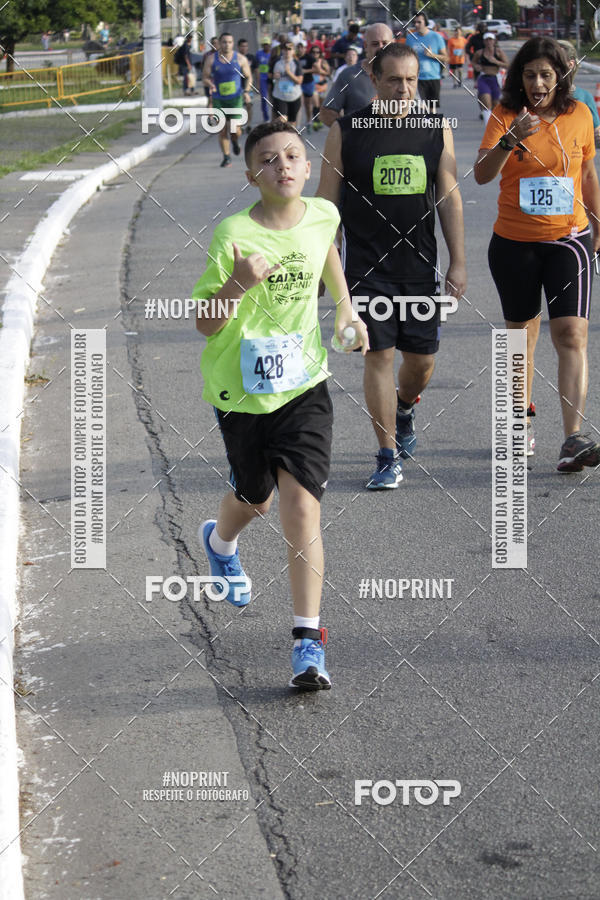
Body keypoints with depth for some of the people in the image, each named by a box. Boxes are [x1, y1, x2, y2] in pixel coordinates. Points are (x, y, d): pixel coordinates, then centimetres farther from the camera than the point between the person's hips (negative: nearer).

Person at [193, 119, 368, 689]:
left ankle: (308, 641, -10)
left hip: (303, 386, 1)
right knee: (254, 499, 20)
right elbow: (206, 325, -17)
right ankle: (220, 542, 58)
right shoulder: (234, 235, -18)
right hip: (242, 390, -1)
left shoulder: (323, 216, -5)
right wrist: (237, 283, -33)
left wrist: (345, 309, 22)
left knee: (301, 508, -12)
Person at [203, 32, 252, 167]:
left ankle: (235, 141, 23)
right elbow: (205, 77, 2)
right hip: (219, 99, 1)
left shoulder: (240, 59, -1)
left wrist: (246, 91, -8)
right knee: (222, 130, 0)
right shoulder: (211, 59, -1)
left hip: (235, 98, -1)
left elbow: (248, 77, 8)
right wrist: (210, 85, -20)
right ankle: (226, 157, 14)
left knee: (234, 129, -13)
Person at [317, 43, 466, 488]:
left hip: (420, 266, 3)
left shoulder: (436, 129, 3)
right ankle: (389, 458, 2)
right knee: (379, 356, -6)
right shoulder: (345, 131, -3)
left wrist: (458, 262, 2)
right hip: (365, 266, -2)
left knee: (422, 359, 7)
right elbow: (326, 201, 1)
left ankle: (404, 408, 41)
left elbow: (449, 198, 7)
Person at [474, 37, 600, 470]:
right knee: (521, 333, 13)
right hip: (514, 242, 0)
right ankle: (522, 424, 31)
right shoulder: (506, 116, -4)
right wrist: (511, 140, -32)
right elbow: (482, 174, -16)